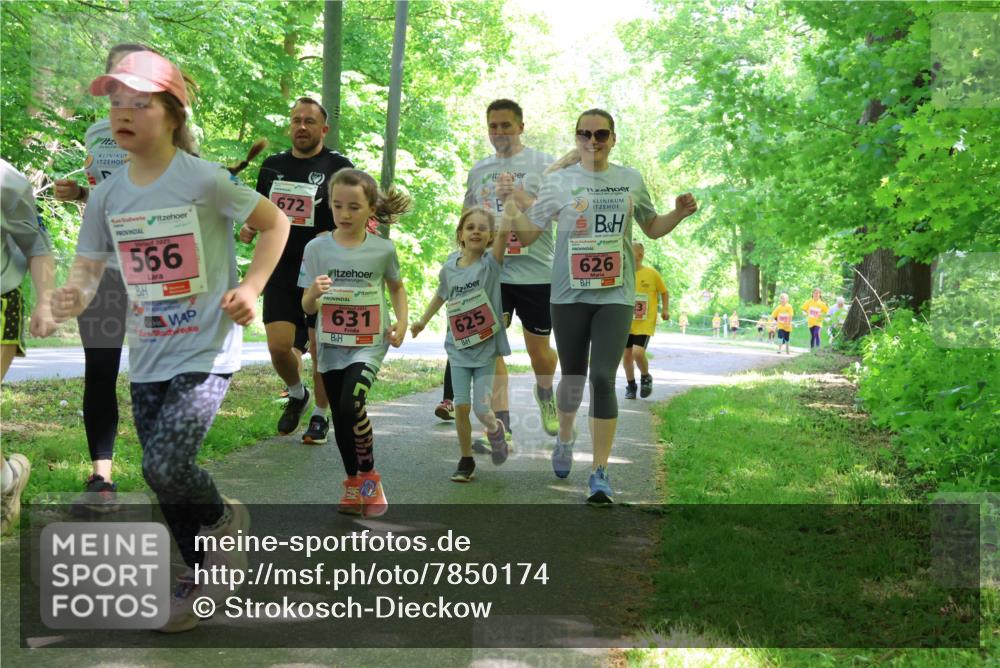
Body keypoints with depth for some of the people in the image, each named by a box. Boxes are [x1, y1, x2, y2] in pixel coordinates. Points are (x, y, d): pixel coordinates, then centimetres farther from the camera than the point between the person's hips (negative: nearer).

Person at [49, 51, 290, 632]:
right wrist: (74, 298, -19)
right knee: (165, 480, 12)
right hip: (147, 358, 6)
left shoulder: (205, 180, -13)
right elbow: (89, 268, 4)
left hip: (207, 351, -5)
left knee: (166, 464, -19)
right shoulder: (107, 194, 1)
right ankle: (204, 572, 33)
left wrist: (250, 288, -10)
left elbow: (276, 223, -1)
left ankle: (223, 518, 14)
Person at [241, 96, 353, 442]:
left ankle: (320, 415, 18)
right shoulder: (273, 165, 11)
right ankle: (296, 394, 28)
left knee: (320, 346, 0)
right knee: (278, 345, -2)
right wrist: (249, 227, 3)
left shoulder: (338, 166, -2)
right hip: (281, 269, 4)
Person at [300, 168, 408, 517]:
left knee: (351, 407, -21)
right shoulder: (316, 248, -4)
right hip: (331, 345, 2)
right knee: (340, 417, 10)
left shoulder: (383, 249, -4)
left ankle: (369, 475, 2)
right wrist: (315, 291, -24)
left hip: (369, 345, -2)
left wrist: (402, 321, 0)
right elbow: (307, 307, -2)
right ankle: (353, 482, 30)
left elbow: (397, 287, 15)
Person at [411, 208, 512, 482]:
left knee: (482, 410, -4)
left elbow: (505, 231, -29)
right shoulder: (449, 267, -2)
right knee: (461, 407, -1)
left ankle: (496, 429, 31)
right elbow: (441, 295, 19)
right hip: (458, 349, 3)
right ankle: (466, 461, 18)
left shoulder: (491, 262, -12)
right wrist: (422, 321, 27)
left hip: (486, 349, -3)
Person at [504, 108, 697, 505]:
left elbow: (652, 228, 19)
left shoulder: (631, 180, 7)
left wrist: (679, 214, 0)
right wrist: (510, 205, -17)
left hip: (615, 296, 0)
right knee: (572, 377, 11)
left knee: (603, 378, -11)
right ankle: (565, 439, 42)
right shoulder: (558, 182, 1)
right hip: (569, 295, 0)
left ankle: (600, 473, -5)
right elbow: (528, 234, 0)